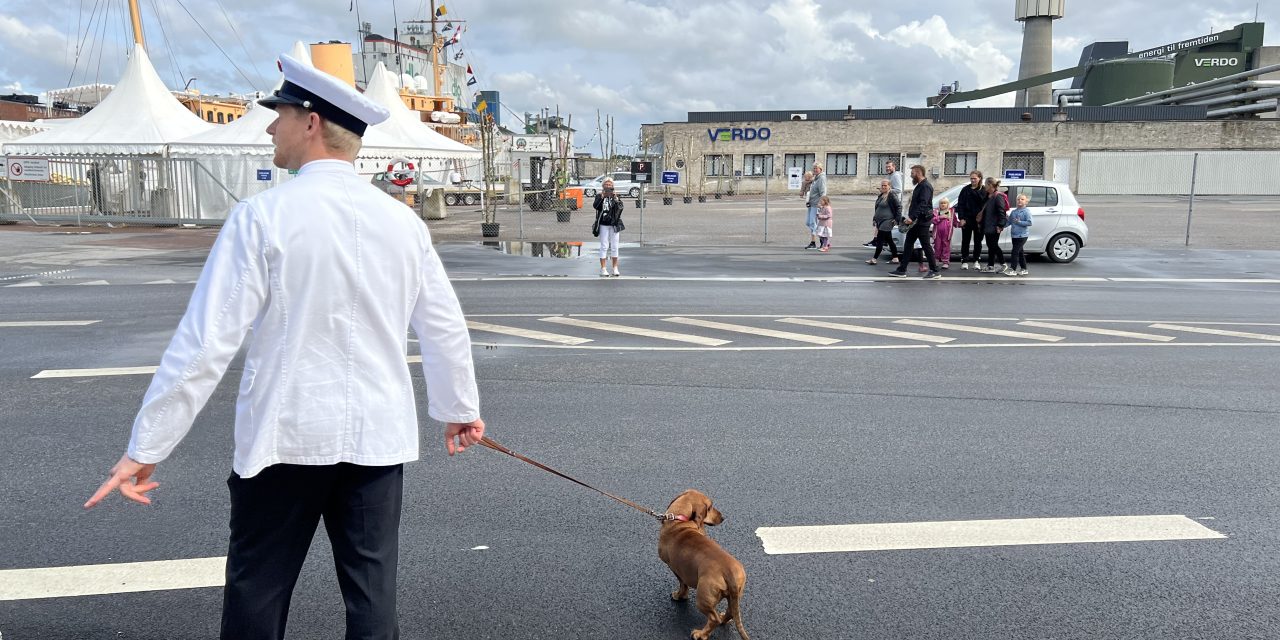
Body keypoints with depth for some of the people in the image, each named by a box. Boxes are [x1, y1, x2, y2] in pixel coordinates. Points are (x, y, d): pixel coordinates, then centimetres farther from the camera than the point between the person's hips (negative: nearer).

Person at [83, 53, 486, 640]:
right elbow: (446, 329, 8)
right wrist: (459, 408, 23)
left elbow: (205, 341, -12)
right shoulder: (403, 221, 1)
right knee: (372, 593, 12)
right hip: (379, 438, 3)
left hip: (285, 437, -3)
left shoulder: (263, 216, -11)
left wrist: (145, 447, -3)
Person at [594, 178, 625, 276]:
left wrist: (616, 199, -27)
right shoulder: (599, 196, 2)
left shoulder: (615, 196, 4)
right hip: (603, 225, -1)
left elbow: (620, 206, -12)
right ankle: (603, 269, 0)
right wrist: (601, 197, -25)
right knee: (604, 246, -2)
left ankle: (615, 268, 15)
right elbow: (595, 206, -14)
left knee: (614, 246, 6)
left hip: (614, 224, 1)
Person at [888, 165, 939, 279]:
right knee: (908, 244, 9)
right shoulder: (919, 186, 18)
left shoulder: (925, 186, -14)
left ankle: (934, 272, 1)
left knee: (926, 246, -5)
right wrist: (911, 218, 18)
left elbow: (923, 205, -25)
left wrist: (912, 217, -30)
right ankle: (901, 270, 12)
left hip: (922, 221, -10)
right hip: (915, 221, 10)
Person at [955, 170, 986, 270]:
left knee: (978, 241, 8)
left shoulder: (984, 191, 1)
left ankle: (976, 261, 17)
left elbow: (985, 204, -3)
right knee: (965, 241, 2)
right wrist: (961, 218, -8)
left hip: (979, 220, 0)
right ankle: (964, 261, 7)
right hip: (967, 219, 0)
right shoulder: (965, 190, 2)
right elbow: (960, 204, 0)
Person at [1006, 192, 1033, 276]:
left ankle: (1012, 269, -7)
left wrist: (1019, 222, -20)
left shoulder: (1027, 211, -8)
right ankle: (1023, 269, 22)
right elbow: (1009, 222, 13)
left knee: (1015, 251, -10)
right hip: (1014, 235, 7)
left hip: (1022, 235, -7)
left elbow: (1029, 222, -15)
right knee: (1020, 252, 13)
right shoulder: (1013, 212, 12)